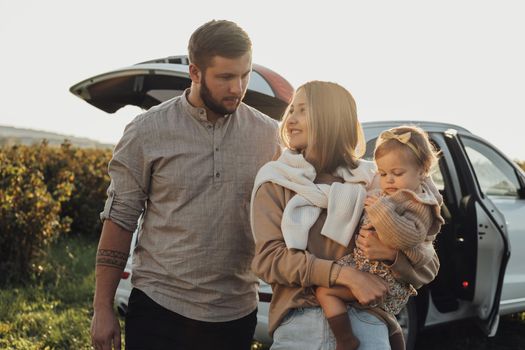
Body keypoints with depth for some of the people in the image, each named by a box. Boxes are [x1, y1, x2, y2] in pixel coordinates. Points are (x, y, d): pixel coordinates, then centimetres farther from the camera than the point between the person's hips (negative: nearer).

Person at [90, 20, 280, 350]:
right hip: (158, 309, -1)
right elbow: (119, 220, -2)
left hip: (236, 314, 2)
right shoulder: (147, 131, -4)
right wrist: (103, 309, -3)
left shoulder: (269, 135, 0)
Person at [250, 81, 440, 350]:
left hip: (364, 320, 0)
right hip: (298, 324, 0)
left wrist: (391, 252, -16)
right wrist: (344, 274, -17)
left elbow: (427, 269, 5)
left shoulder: (370, 183, 4)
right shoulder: (276, 182, 5)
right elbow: (267, 258, -8)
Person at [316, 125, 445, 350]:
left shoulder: (419, 207, -17)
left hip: (382, 278, -10)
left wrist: (381, 208, -32)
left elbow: (404, 236, -35)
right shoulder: (389, 195, 8)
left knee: (325, 290, -15)